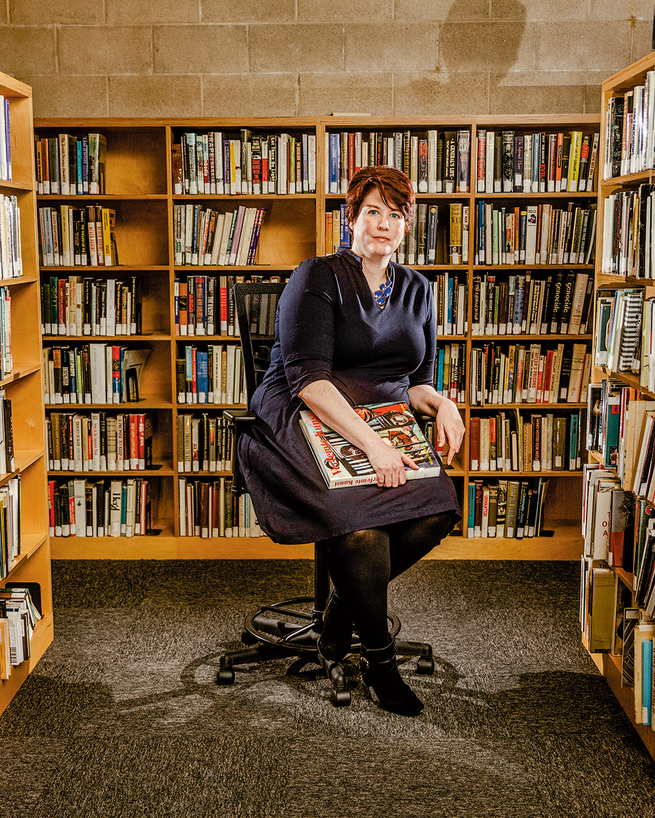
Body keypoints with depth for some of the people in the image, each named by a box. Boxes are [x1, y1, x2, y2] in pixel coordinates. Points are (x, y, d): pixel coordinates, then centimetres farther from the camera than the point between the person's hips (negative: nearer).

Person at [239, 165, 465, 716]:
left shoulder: (416, 291, 18)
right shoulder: (318, 278, -2)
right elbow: (307, 377, -15)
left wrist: (441, 402, -5)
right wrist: (371, 444, -26)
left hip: (385, 427, 6)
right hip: (306, 424, -5)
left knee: (436, 511, -24)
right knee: (361, 522, -33)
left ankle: (343, 605, 1)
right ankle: (379, 657, -9)